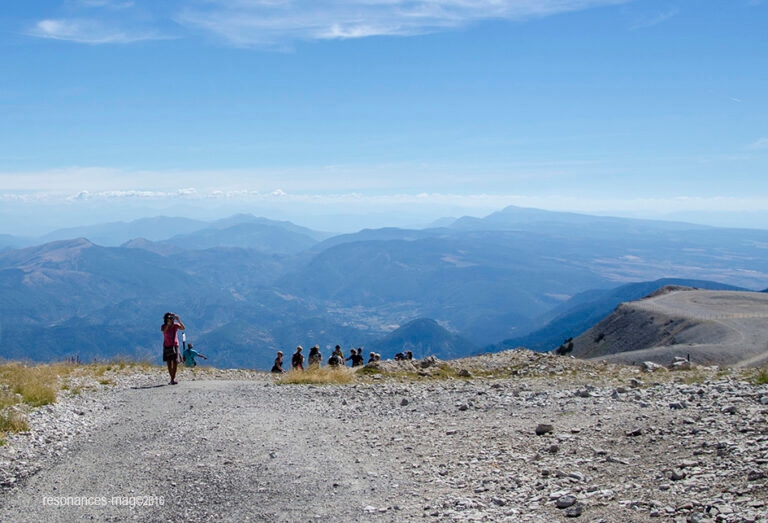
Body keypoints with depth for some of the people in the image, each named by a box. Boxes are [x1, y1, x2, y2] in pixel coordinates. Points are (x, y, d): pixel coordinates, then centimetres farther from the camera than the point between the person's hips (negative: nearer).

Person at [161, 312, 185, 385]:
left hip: (175, 346, 0)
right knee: (169, 363, 2)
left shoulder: (176, 325, -4)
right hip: (167, 346, 0)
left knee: (175, 362, -14)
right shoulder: (164, 326, -5)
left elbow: (183, 328, -22)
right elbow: (163, 330, -28)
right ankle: (172, 378, 14)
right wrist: (168, 324, -38)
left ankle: (173, 378, -12)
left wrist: (178, 320, -32)